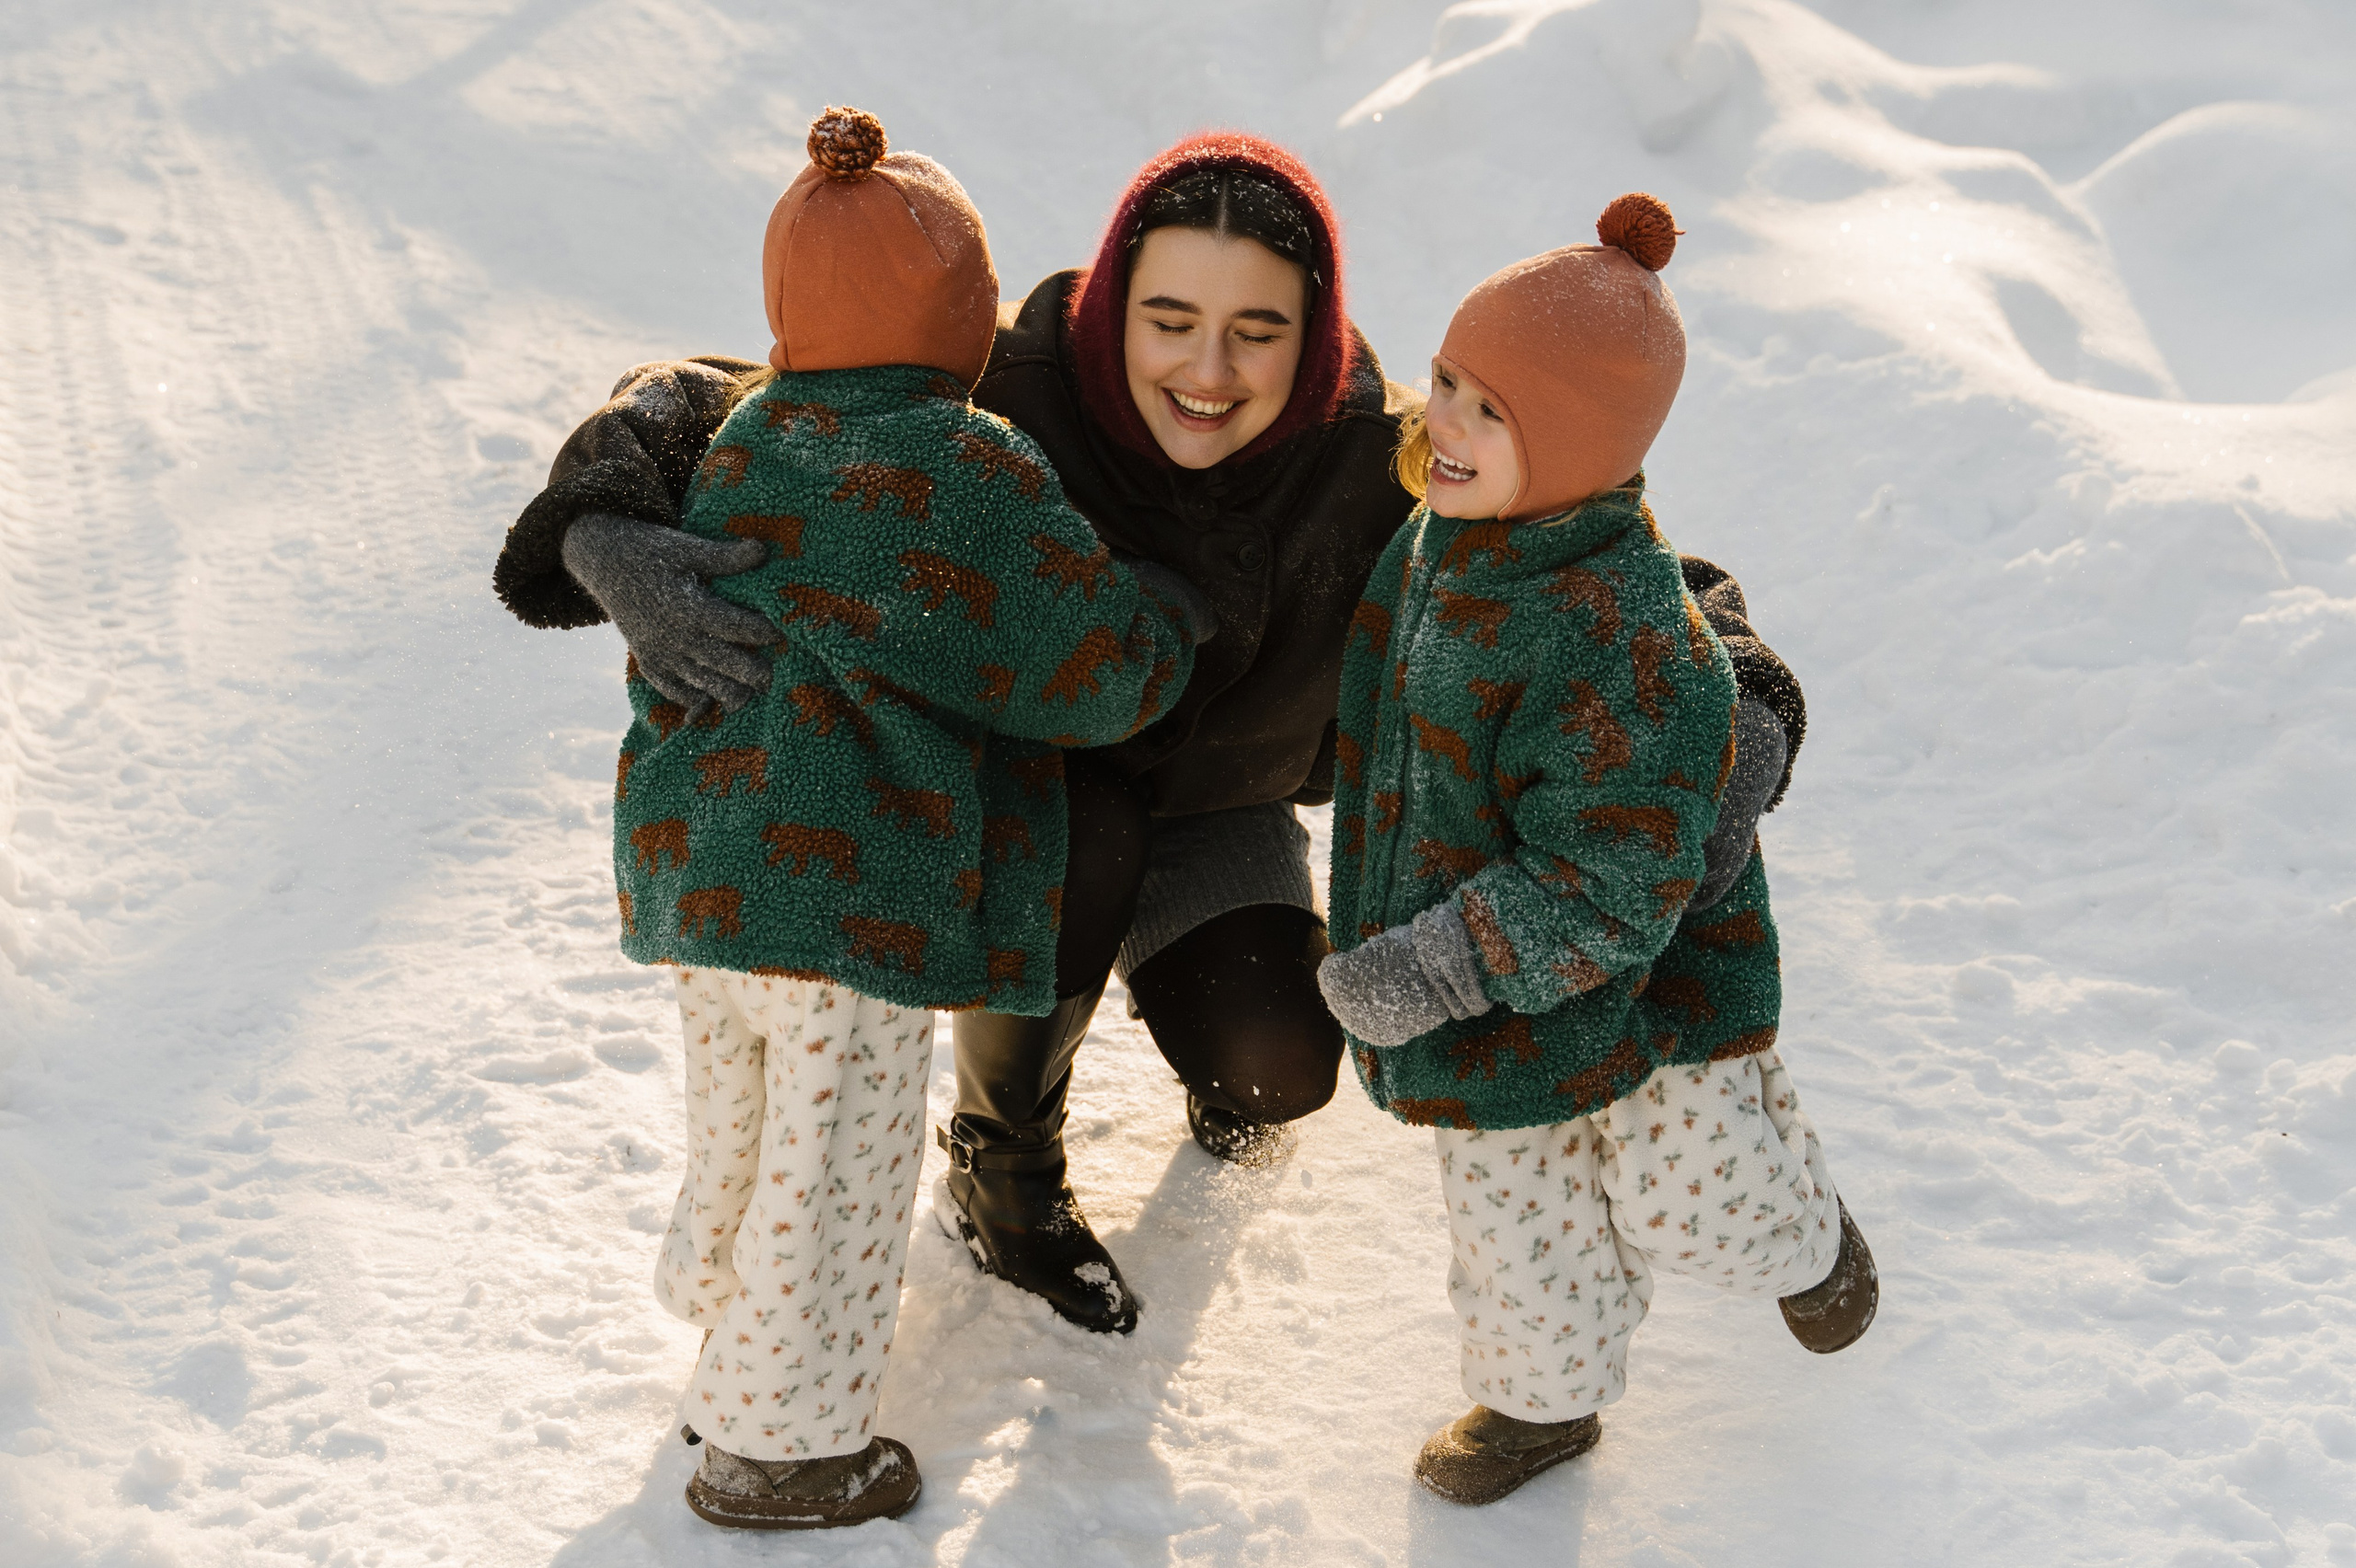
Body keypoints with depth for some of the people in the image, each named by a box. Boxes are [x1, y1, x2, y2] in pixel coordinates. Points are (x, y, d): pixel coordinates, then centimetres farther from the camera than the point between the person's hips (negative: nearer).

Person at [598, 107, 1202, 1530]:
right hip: (850, 888, -8)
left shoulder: (742, 446, 9)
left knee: (740, 1120, 27)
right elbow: (1101, 667, -12)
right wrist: (1174, 607, 8)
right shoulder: (965, 476, -14)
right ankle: (776, 1445, 19)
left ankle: (720, 1314, 46)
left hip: (697, 863, 8)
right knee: (840, 1159, 7)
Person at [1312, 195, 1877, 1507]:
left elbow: (1609, 888, -31)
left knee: (1683, 1197, 13)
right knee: (1515, 1200, 19)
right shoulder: (1448, 529, -8)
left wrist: (1434, 970, -30)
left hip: (1643, 969, -7)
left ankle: (1802, 1239, 47)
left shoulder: (1629, 641, -35)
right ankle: (1545, 1396, 41)